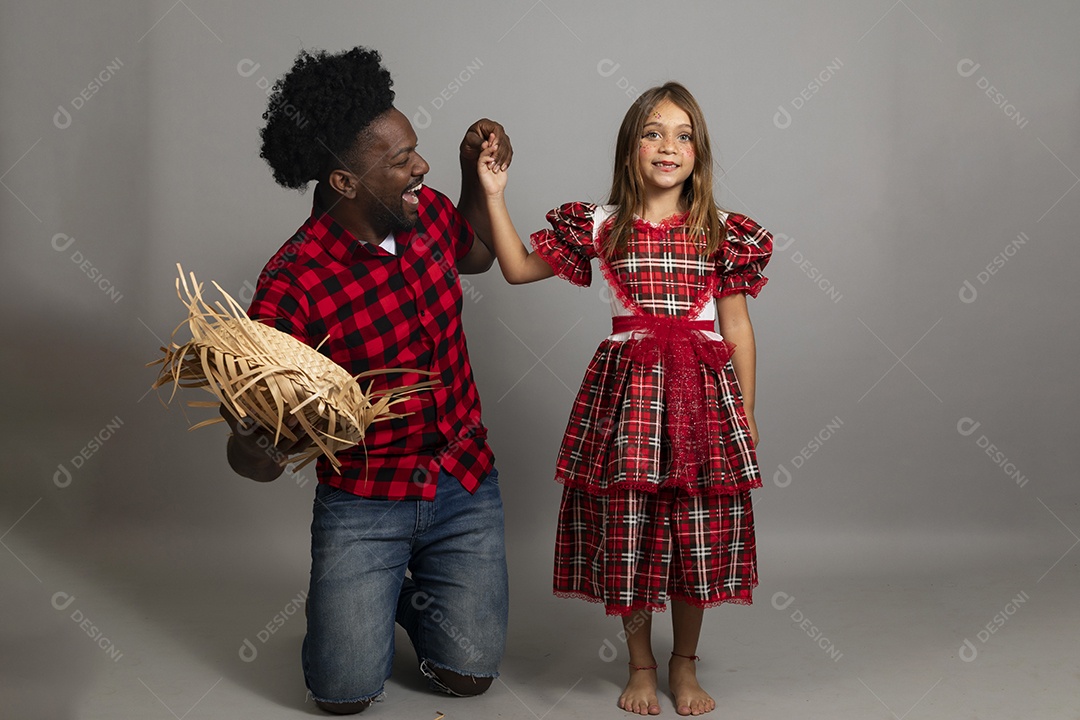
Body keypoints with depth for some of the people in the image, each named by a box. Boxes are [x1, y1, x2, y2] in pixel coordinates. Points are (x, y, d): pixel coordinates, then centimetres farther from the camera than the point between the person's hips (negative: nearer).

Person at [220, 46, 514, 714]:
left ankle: (417, 590, 32)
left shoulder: (426, 211, -7)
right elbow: (257, 435, -19)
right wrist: (255, 451, -43)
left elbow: (476, 253, 20)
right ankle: (371, 595, 27)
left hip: (464, 483, 4)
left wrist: (478, 175, 2)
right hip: (363, 501, -4)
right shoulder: (293, 284, -24)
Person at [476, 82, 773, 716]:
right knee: (627, 529, 4)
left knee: (698, 531, 6)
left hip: (703, 391, 1)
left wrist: (746, 417, 7)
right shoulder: (600, 226, 4)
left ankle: (685, 664, 26)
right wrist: (494, 194, 0)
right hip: (627, 389, 0)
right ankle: (642, 664, 25)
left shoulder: (723, 233, 4)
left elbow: (737, 328, 7)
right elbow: (518, 267, 6)